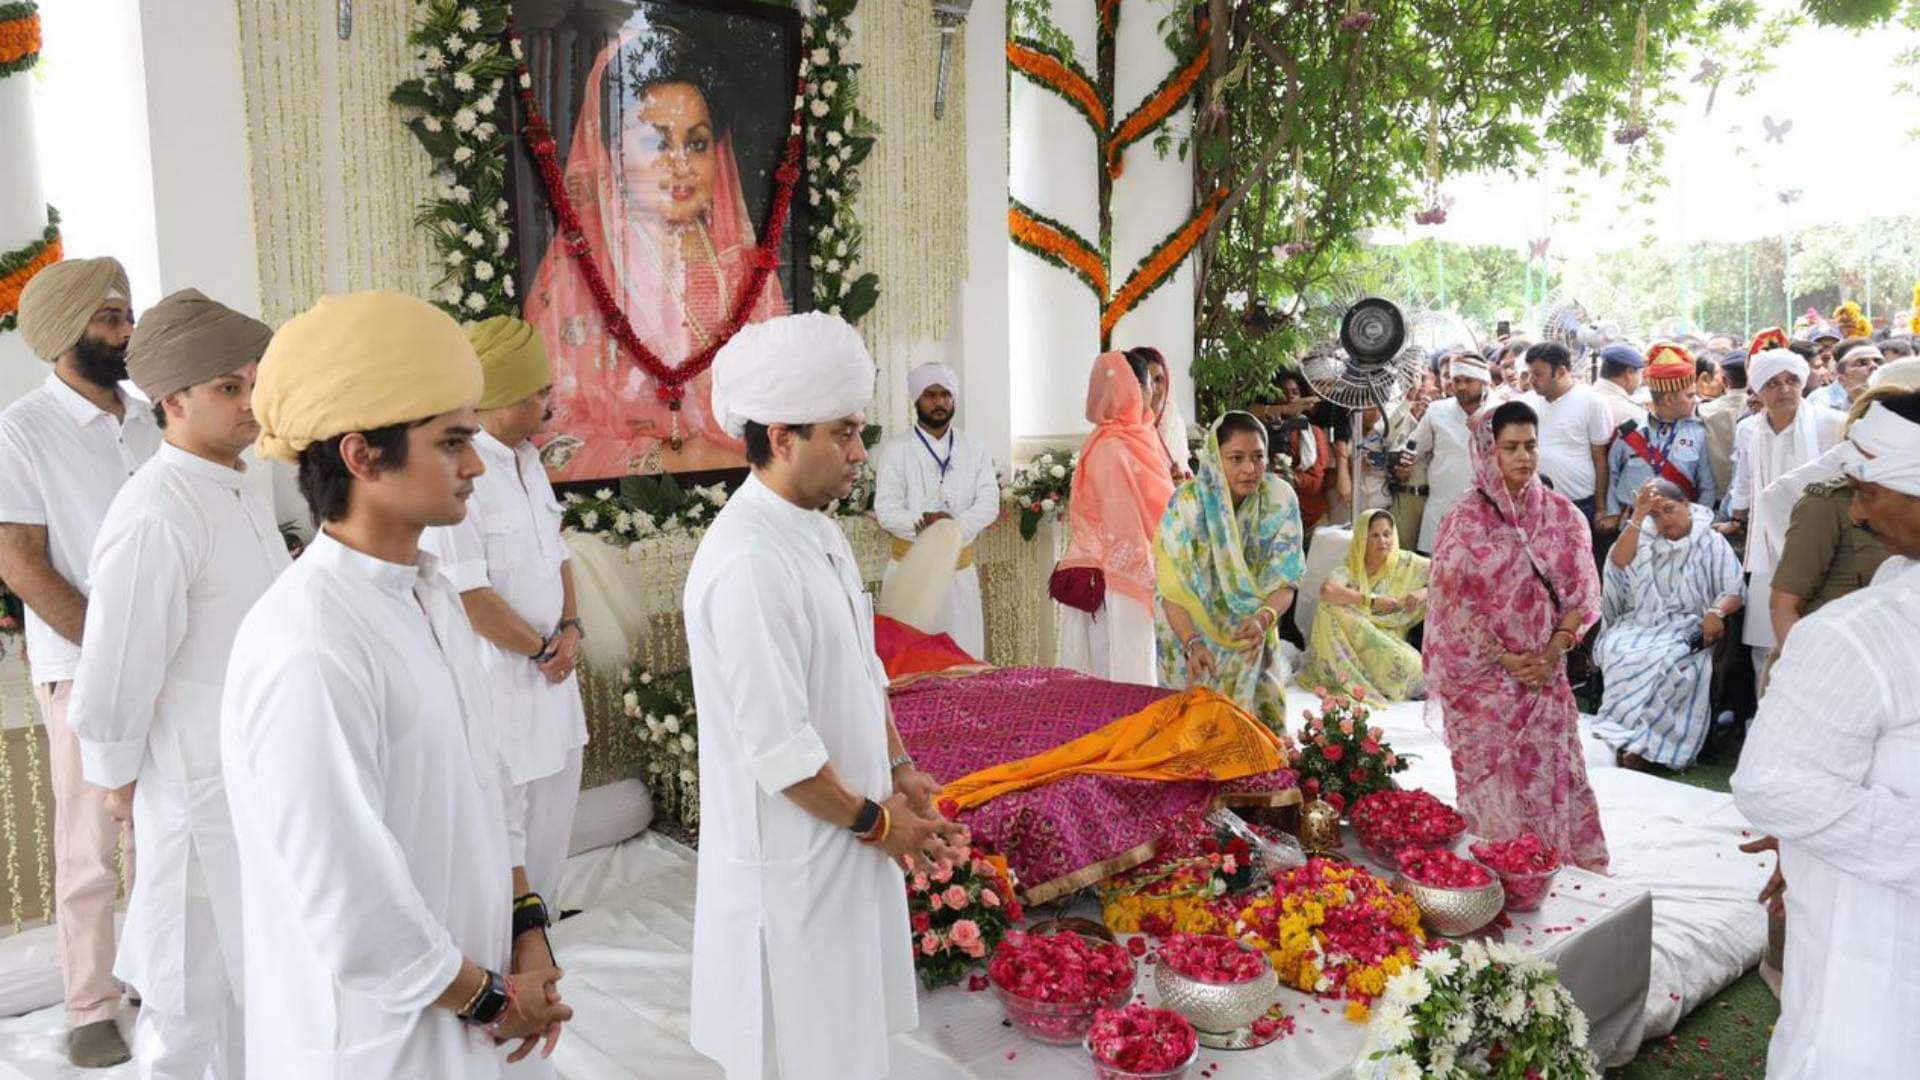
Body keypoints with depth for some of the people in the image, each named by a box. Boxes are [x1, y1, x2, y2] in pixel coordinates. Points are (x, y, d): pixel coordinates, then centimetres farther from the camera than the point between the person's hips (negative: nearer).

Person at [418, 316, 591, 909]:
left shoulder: (528, 461, 9)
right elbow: (467, 593, -21)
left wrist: (570, 628, 0)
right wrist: (541, 649, -11)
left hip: (551, 675, 9)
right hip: (496, 678, -9)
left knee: (552, 816, 19)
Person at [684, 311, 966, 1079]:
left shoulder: (820, 532, 4)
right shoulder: (747, 564, -26)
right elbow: (778, 749, -26)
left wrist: (900, 773, 6)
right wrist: (875, 820, -14)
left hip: (843, 843, 8)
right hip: (791, 863, -8)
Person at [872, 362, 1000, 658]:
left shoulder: (975, 449, 7)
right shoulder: (896, 449, -2)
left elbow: (989, 503, -2)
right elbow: (886, 511, -9)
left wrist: (955, 528, -19)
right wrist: (923, 522, -25)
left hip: (960, 568, 3)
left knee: (965, 656, 4)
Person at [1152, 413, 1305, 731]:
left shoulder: (1280, 499, -19)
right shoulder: (1187, 503, -25)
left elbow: (1284, 581, -17)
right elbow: (1173, 590, -25)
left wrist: (1263, 618, -38)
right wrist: (1192, 644, -41)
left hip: (1251, 632, 2)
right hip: (1191, 628, -2)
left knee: (1262, 715, 8)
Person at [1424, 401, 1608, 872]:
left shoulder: (1562, 514, 2)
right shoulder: (1465, 520, -8)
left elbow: (1582, 591, 4)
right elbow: (1452, 604, -9)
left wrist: (1553, 651, -8)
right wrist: (1505, 659, -12)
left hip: (1546, 674, 3)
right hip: (1482, 676, -3)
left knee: (1550, 775, 6)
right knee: (1491, 780, 3)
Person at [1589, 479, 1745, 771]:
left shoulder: (1711, 542, 9)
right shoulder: (1645, 539, 15)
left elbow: (1734, 592, 1)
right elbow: (1618, 563, -7)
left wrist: (1716, 612, -22)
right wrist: (1638, 515, -14)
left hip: (1689, 628, -2)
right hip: (1641, 623, 2)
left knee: (1665, 659, -34)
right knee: (1615, 649, -31)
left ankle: (1640, 740, -26)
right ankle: (1633, 735, -26)